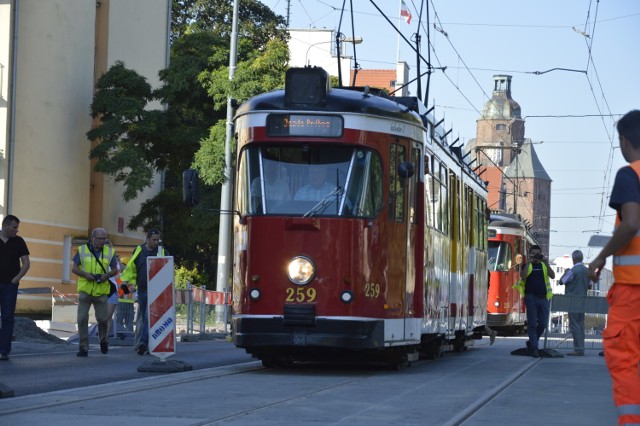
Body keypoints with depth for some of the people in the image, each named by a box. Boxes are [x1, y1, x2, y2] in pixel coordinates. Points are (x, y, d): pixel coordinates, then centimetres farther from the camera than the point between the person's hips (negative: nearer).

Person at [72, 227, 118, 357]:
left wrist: (107, 275, -11)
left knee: (103, 319, 4)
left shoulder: (109, 252, 4)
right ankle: (83, 348, 1)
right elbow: (74, 268, 3)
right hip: (85, 290, -1)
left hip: (101, 291, 1)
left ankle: (103, 340, 33)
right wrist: (86, 274, -15)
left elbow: (114, 269, 11)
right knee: (82, 319, -6)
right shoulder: (82, 250, 1)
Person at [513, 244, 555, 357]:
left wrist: (546, 262, -11)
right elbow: (523, 276, -13)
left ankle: (531, 343, 22)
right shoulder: (526, 265, 8)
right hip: (531, 297, -3)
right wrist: (529, 262, -14)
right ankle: (534, 347, -6)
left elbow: (553, 276, -2)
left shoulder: (544, 265, 15)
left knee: (543, 324, 3)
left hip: (543, 297, 3)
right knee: (532, 323, -7)